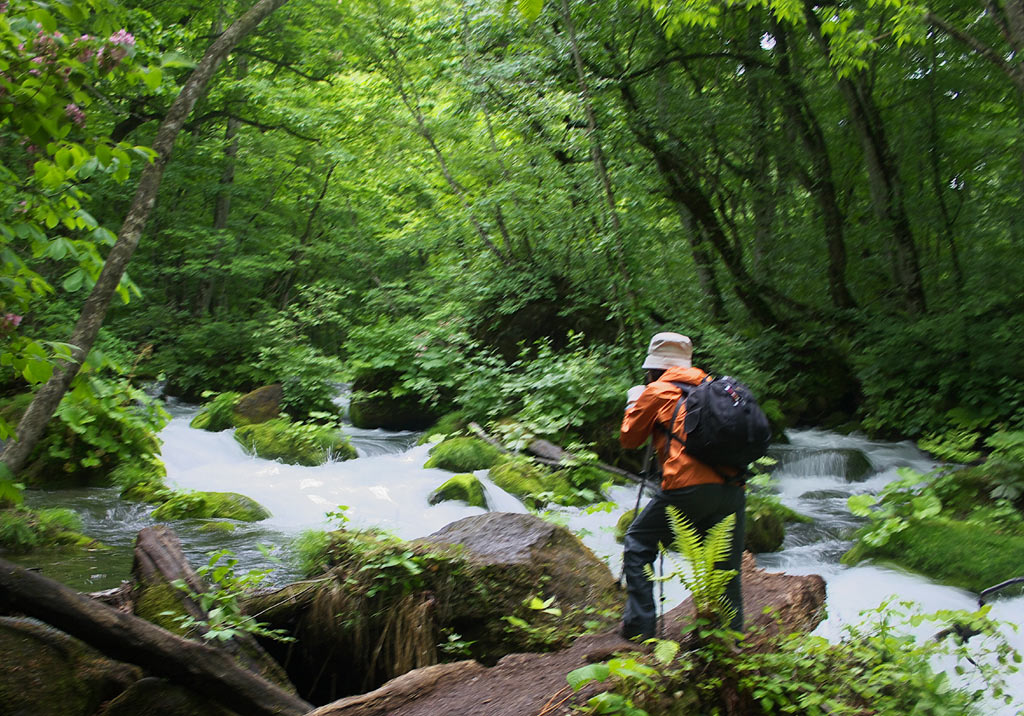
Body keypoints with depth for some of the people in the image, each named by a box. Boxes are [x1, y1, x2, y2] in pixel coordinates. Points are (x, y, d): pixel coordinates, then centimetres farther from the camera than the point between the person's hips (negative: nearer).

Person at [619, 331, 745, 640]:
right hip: (733, 489, 5)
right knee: (725, 569, 12)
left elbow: (629, 438, 17)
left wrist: (633, 403, 33)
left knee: (638, 543, 12)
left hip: (689, 485, -5)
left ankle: (640, 625, 8)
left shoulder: (657, 391, 8)